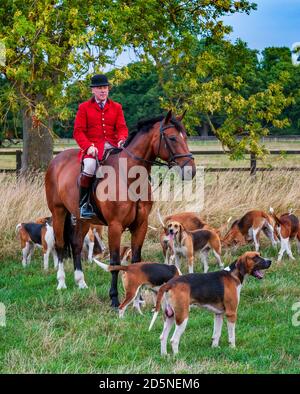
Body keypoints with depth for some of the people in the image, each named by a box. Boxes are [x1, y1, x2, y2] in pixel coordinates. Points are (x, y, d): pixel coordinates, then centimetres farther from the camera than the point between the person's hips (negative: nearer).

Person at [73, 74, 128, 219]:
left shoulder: (116, 107, 17)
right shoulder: (84, 107, 9)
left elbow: (122, 127, 9)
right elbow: (78, 131, 2)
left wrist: (122, 140, -15)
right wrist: (88, 146, -16)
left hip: (112, 146, 3)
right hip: (92, 146, -3)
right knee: (89, 165, -35)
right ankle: (83, 204, -22)